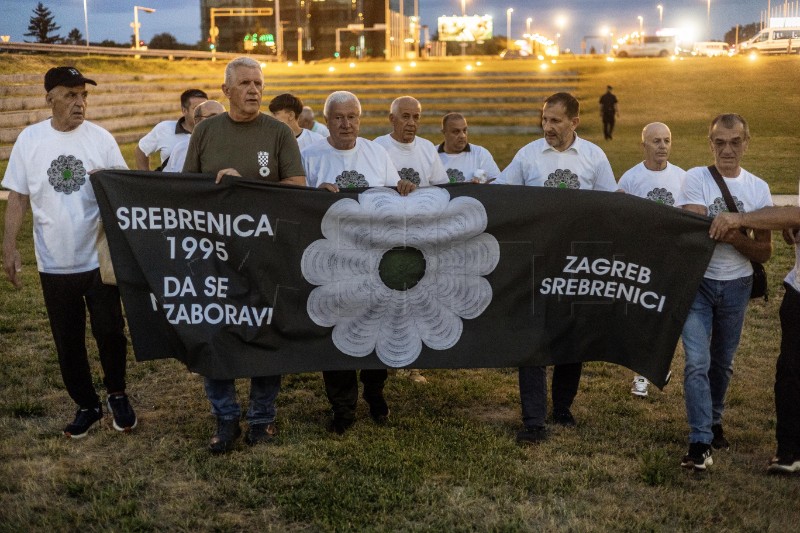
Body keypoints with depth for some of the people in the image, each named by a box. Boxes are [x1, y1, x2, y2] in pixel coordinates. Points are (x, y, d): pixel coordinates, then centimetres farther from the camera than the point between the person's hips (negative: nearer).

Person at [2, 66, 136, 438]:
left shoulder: (101, 139, -4)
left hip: (100, 258, -1)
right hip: (54, 264, 2)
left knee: (109, 331, 0)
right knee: (68, 342, 11)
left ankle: (117, 395, 26)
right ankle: (87, 405, 29)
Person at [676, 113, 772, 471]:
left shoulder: (758, 188, 2)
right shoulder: (695, 179, -7)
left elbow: (764, 253, -1)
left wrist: (735, 238, -19)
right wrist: (733, 228, -20)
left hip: (736, 286, 3)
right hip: (697, 282, -3)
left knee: (723, 363, 17)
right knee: (697, 363, -12)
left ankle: (713, 421, 38)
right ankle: (700, 443, -9)